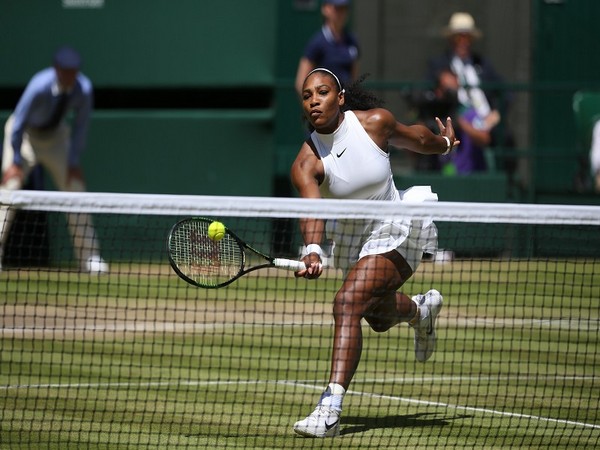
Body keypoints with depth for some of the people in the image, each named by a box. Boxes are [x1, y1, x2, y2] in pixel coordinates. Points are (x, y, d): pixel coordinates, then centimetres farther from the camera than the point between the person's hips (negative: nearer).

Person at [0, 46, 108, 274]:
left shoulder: (84, 89, -24)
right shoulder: (39, 86, -34)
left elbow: (80, 126, -11)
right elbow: (19, 122, -25)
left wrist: (74, 163, -12)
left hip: (56, 136, 4)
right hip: (26, 134, -4)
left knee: (75, 188, -1)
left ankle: (89, 258, 4)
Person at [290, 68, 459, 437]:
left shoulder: (374, 122, -18)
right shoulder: (307, 162, -19)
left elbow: (416, 137, 4)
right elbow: (311, 207, -36)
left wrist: (446, 143, 26)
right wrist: (312, 251, -56)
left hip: (395, 230, -4)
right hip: (350, 237, 4)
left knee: (348, 302, -26)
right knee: (380, 316, 26)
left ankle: (331, 408, -32)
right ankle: (422, 309, 64)